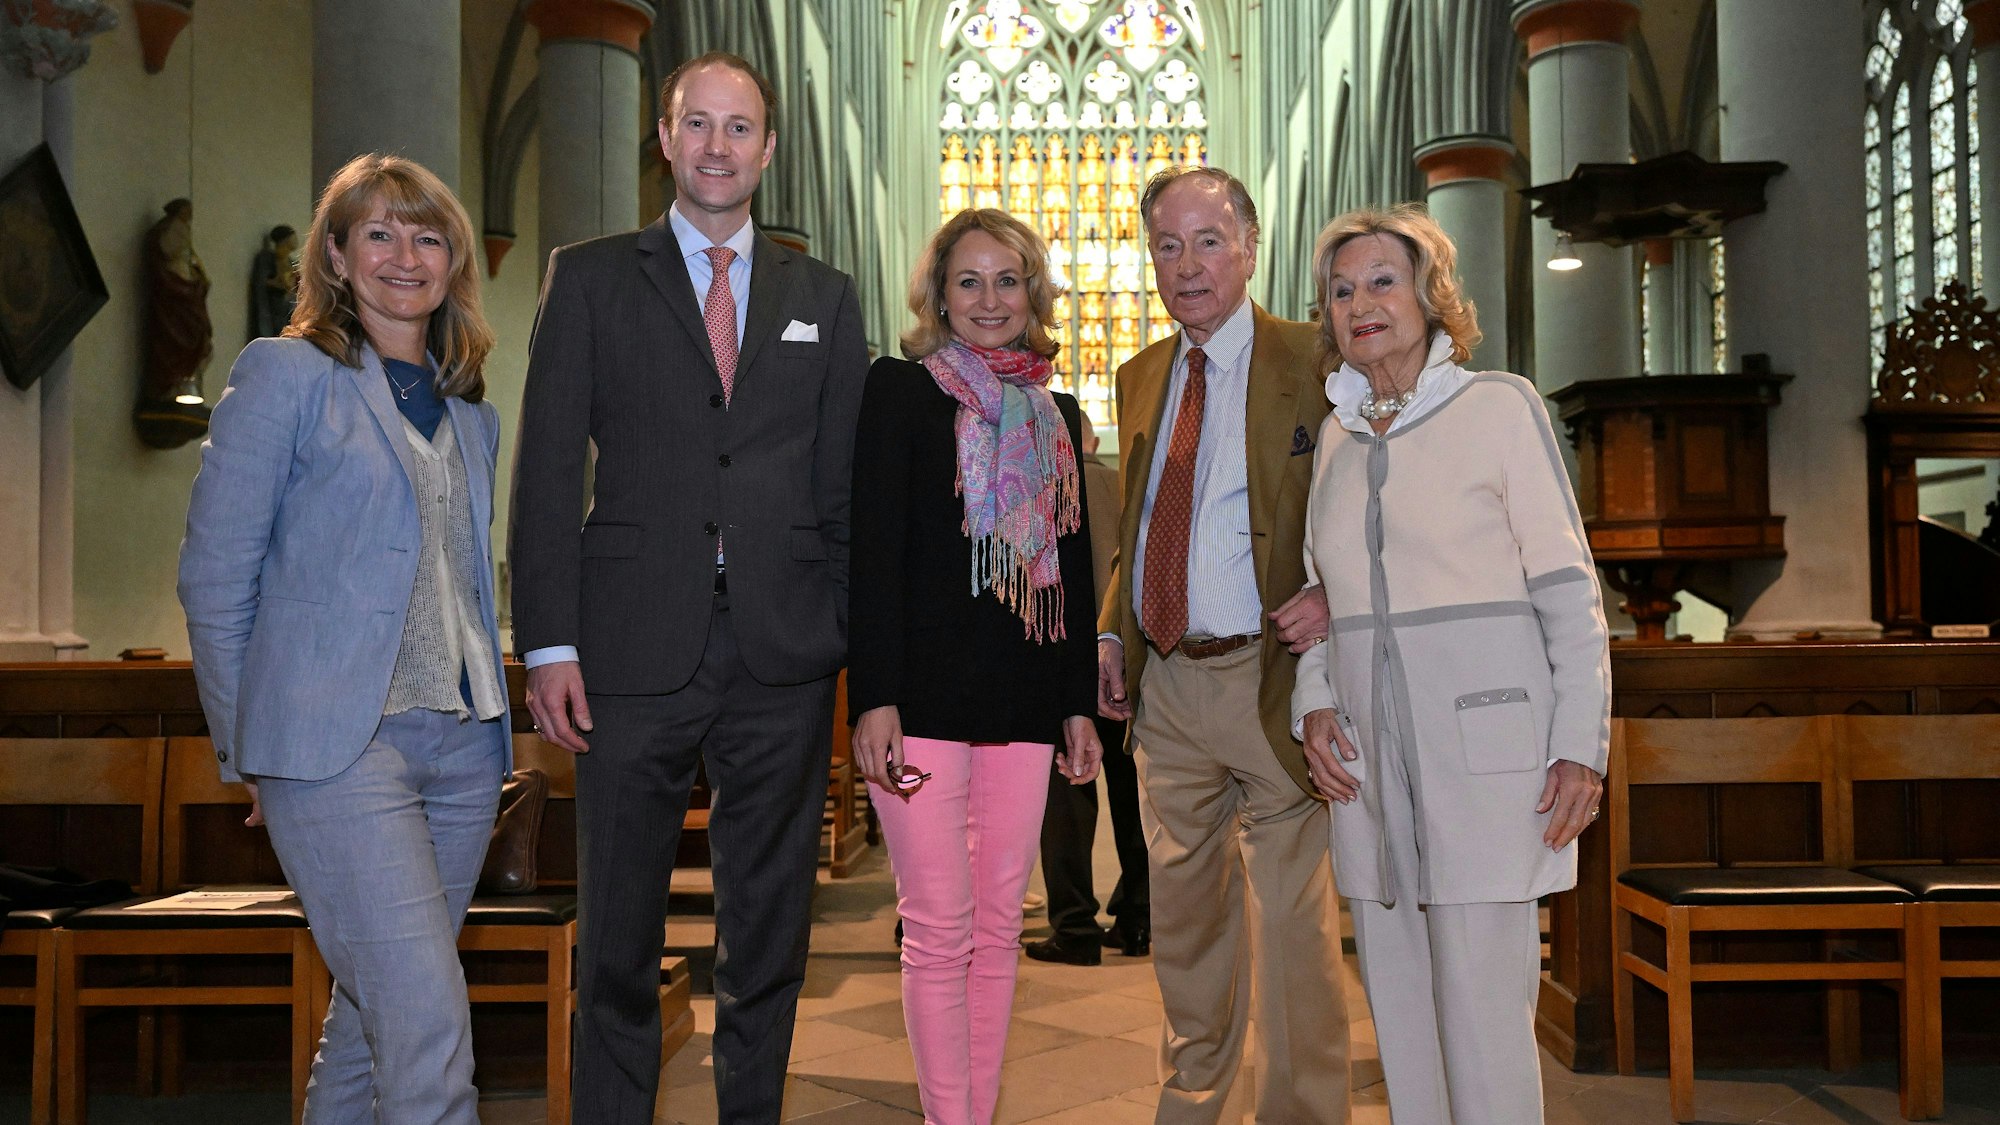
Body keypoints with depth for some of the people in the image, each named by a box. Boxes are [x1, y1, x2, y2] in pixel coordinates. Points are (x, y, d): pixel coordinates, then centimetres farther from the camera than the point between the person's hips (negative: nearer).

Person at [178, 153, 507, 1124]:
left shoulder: (472, 412, 17)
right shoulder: (284, 375, 0)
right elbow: (214, 576, -2)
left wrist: (491, 715, 10)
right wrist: (247, 751, 0)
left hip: (463, 745, 6)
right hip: (337, 745, -6)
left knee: (374, 1011, 14)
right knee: (428, 1027, -12)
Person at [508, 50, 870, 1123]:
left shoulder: (824, 294, 13)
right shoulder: (590, 277, 7)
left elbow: (848, 487, 10)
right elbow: (547, 472, 2)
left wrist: (859, 643, 3)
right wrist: (548, 643, -7)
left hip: (784, 660, 2)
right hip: (634, 658, -1)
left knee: (769, 934, 12)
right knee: (616, 937, 7)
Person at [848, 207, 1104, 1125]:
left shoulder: (1056, 414, 15)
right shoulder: (900, 390, 1)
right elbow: (873, 553, -7)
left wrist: (1080, 703, 13)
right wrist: (874, 698, -15)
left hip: (1024, 699, 5)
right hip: (924, 694, -5)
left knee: (997, 928, 9)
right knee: (939, 929, -2)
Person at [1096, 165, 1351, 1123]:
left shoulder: (1315, 364, -5)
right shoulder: (1140, 378, 13)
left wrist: (1335, 598, -20)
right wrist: (1110, 632, 9)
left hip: (1267, 677, -6)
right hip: (1164, 685, 6)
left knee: (1289, 920, 2)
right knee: (1182, 911, 18)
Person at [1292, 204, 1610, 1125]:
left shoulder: (1498, 405, -1)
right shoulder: (1336, 432, 13)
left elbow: (1567, 586, -3)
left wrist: (1581, 744, -10)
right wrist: (1314, 703, 4)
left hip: (1484, 738, -5)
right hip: (1371, 750, 5)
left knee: (1484, 1004, -4)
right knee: (1398, 1005, 10)